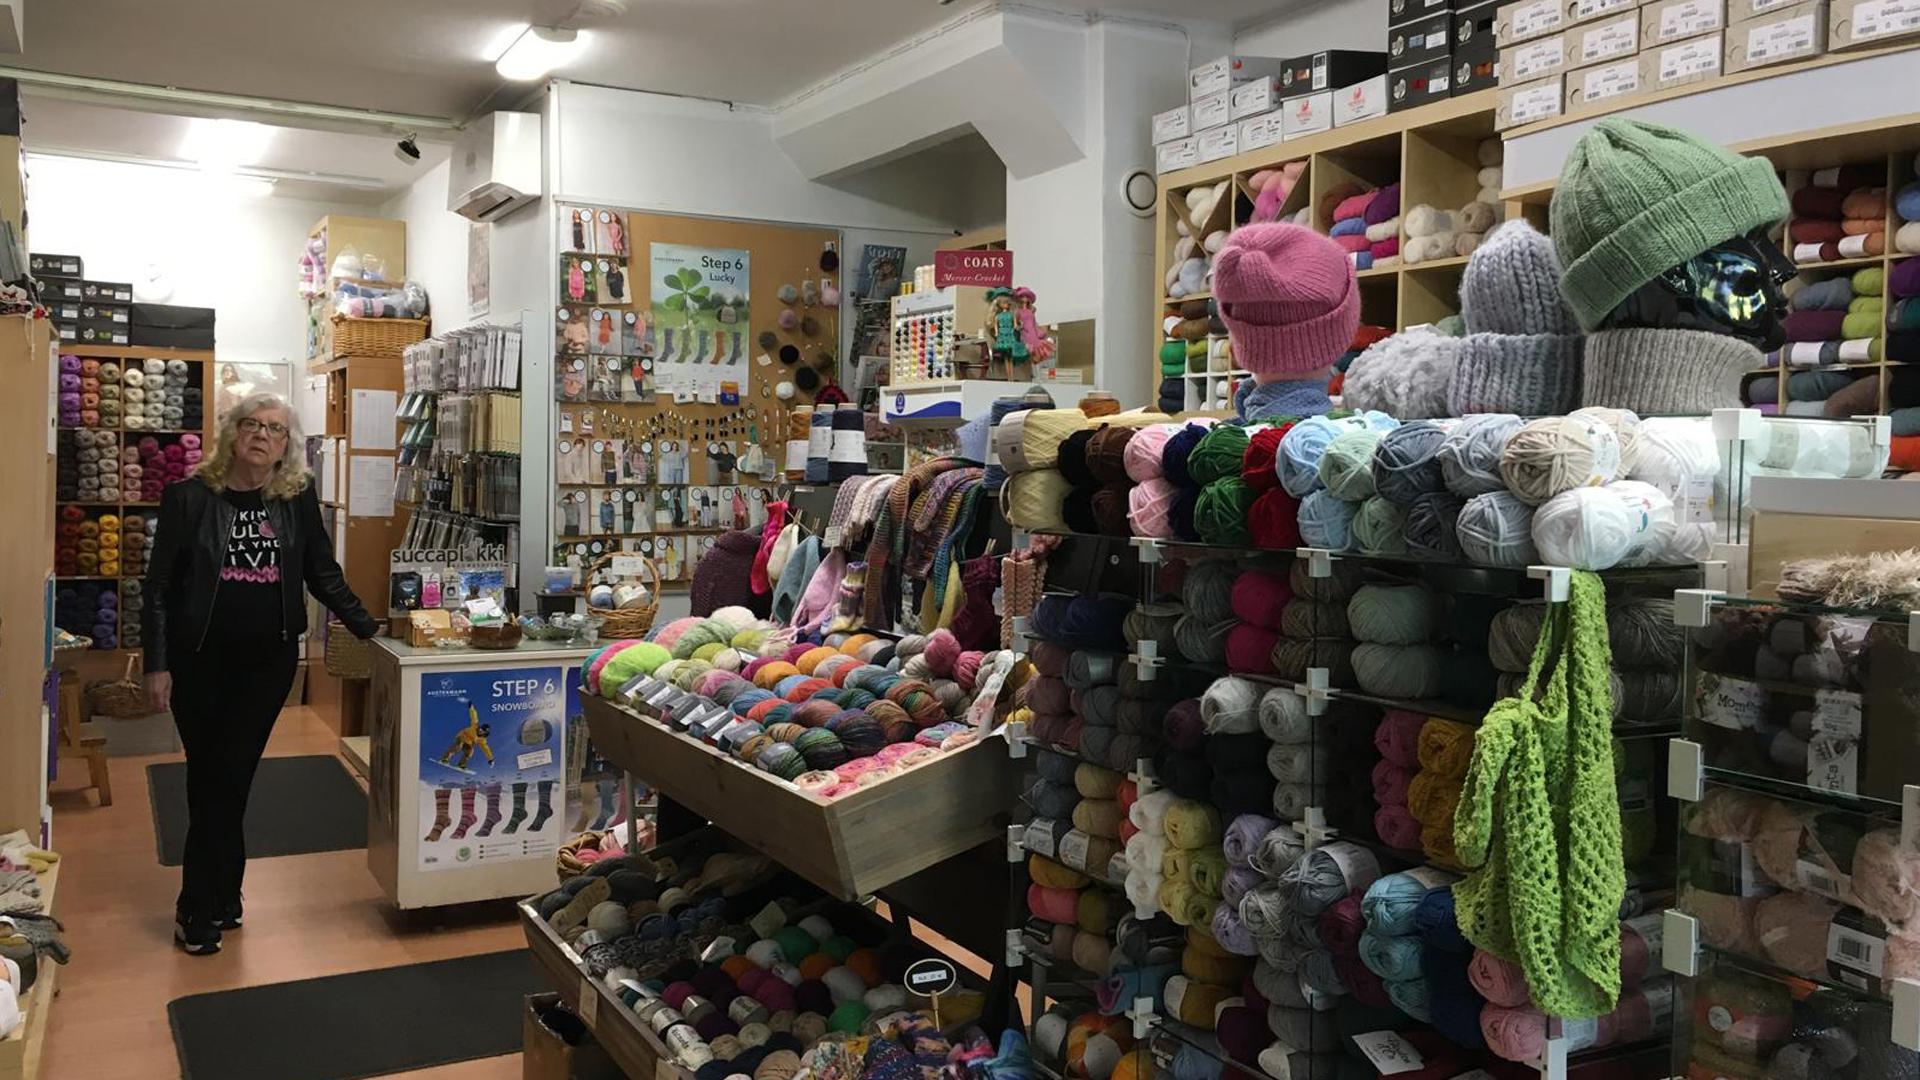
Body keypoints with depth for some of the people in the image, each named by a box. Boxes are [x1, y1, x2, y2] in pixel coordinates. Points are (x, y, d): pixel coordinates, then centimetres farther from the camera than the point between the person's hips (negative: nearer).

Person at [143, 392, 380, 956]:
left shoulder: (298, 499, 2)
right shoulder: (190, 498, -3)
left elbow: (323, 575, 9)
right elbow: (159, 587, -1)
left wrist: (369, 628, 3)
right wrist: (157, 664, -6)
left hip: (269, 661, 1)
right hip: (200, 661, -1)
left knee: (228, 781, 5)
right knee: (211, 782, 6)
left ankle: (201, 908, 16)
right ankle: (221, 898, 19)